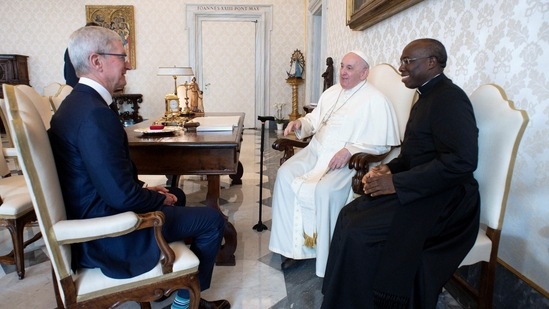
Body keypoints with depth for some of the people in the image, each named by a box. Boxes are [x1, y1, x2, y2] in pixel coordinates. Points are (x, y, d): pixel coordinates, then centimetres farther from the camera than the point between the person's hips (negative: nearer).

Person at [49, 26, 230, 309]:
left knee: (177, 195, 27)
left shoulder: (77, 102, 5)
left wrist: (145, 189, 6)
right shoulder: (95, 113, -27)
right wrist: (160, 199, -10)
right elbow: (122, 195, -28)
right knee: (212, 220, -3)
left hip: (94, 213, 10)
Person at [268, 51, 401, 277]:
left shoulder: (376, 101, -4)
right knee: (285, 174, -17)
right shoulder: (331, 92, 18)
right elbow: (314, 120, 23)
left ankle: (326, 257, -13)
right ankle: (293, 245, -9)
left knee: (325, 190, -33)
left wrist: (350, 150, -23)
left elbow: (381, 143, -11)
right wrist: (300, 123, 0)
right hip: (316, 151, 7)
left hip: (347, 159, -6)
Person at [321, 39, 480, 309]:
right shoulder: (428, 96, 15)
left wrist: (397, 182, -24)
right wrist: (389, 169, -1)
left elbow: (461, 162, -26)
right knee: (350, 214, -3)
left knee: (357, 232, -19)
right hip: (421, 192, 9)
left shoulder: (449, 98, -15)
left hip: (442, 200, -9)